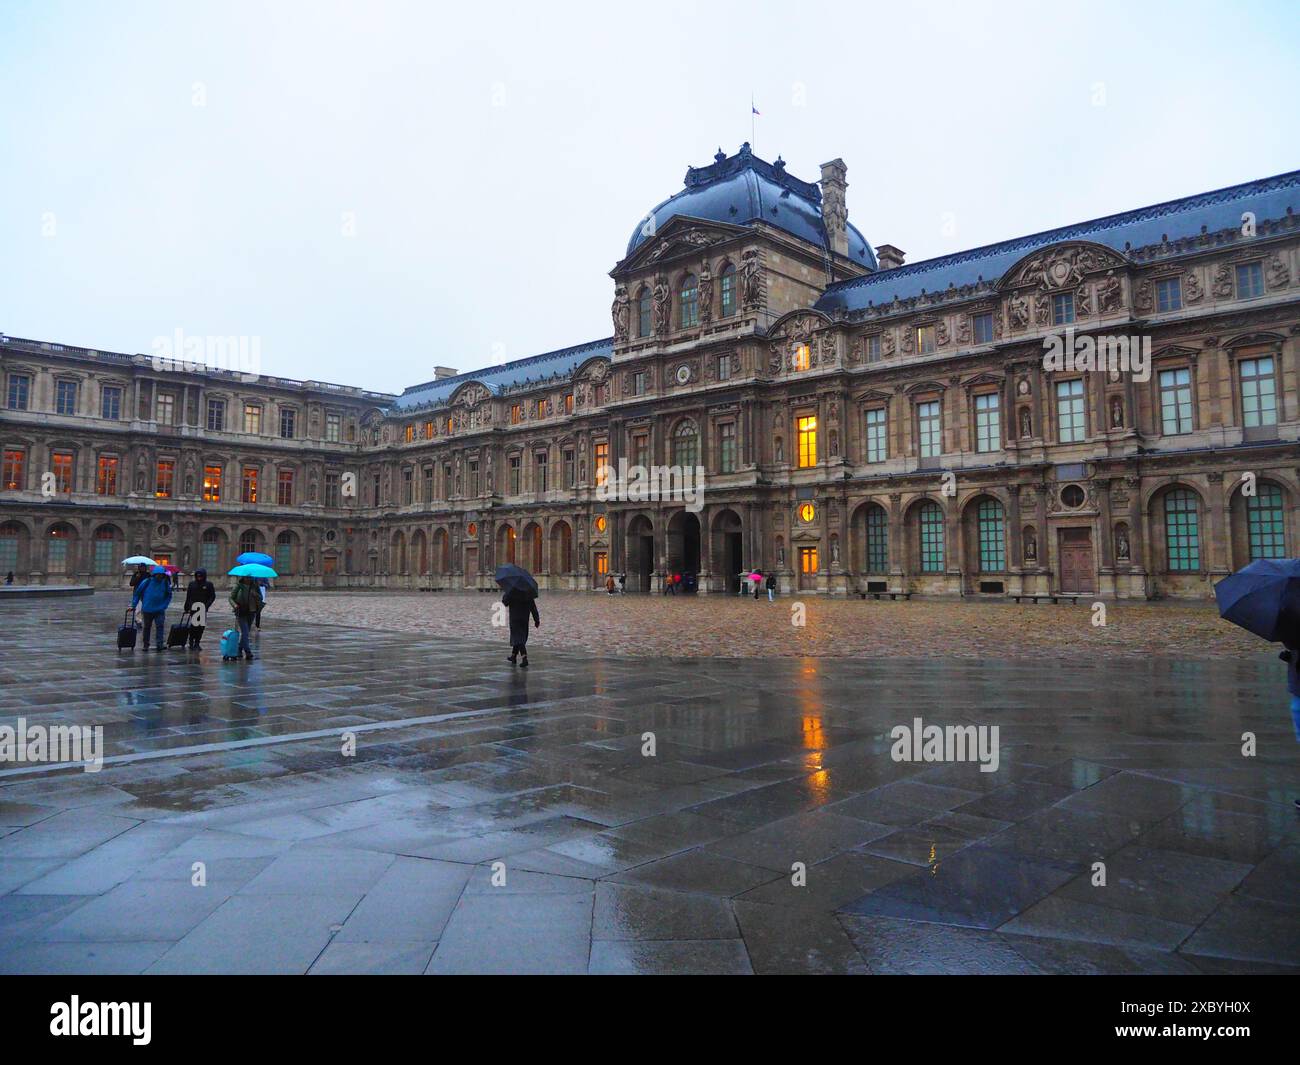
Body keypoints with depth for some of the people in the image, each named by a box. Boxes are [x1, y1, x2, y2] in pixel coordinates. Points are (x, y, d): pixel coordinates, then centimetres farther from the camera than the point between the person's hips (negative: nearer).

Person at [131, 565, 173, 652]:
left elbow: (169, 596, 11)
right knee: (147, 627, 11)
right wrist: (134, 605, -2)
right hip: (147, 609, 0)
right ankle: (146, 645, 22)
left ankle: (160, 644, -13)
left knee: (160, 626, -12)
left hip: (160, 610, 0)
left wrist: (164, 605, 0)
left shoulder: (165, 583, -1)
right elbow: (137, 593, 0)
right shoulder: (147, 582, -8)